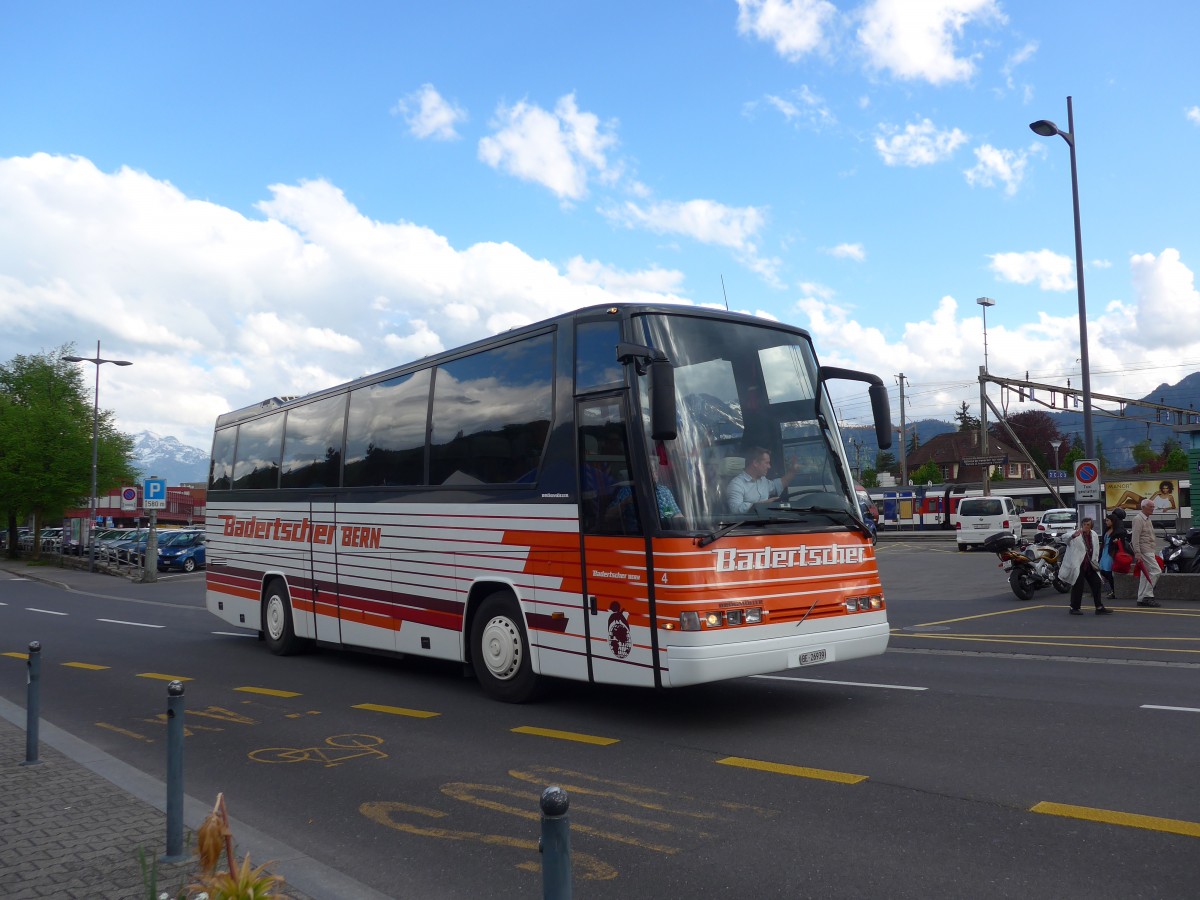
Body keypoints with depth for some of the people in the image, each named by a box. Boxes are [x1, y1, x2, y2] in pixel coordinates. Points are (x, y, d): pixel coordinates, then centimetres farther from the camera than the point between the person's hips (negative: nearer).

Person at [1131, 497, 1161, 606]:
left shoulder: (1148, 520, 20)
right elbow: (1135, 538, -17)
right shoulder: (1138, 519, -11)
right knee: (1156, 571, -13)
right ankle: (1147, 596, -10)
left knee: (1145, 575, 9)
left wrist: (1150, 552, 19)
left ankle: (1141, 599, 11)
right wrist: (1137, 553, -22)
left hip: (1149, 551, 10)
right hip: (1144, 551, -10)